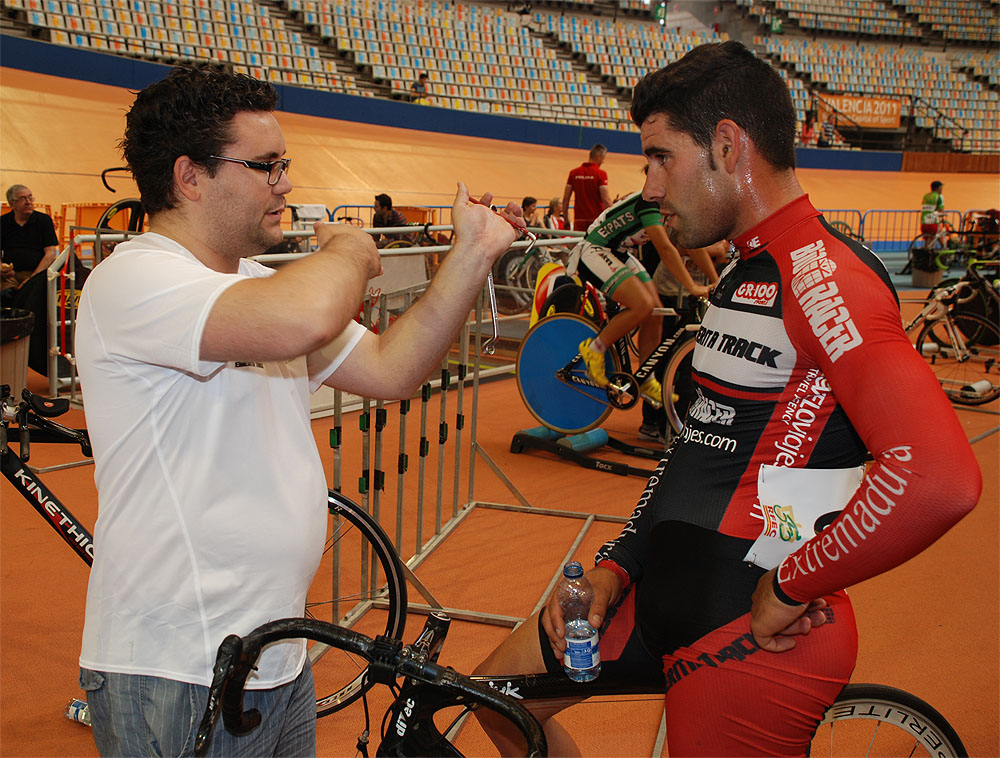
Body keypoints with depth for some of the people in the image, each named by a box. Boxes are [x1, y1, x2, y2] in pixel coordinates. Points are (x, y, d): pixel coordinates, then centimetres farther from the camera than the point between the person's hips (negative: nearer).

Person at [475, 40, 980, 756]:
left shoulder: (824, 277, -20)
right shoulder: (746, 274, 14)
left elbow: (940, 476, -34)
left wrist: (792, 587, -21)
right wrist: (617, 564, 8)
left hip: (754, 629, -10)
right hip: (666, 591, 10)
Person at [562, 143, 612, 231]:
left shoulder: (574, 173, 6)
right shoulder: (601, 173, -7)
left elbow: (565, 199, 5)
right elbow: (605, 199, -13)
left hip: (579, 219, 4)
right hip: (597, 219, -4)